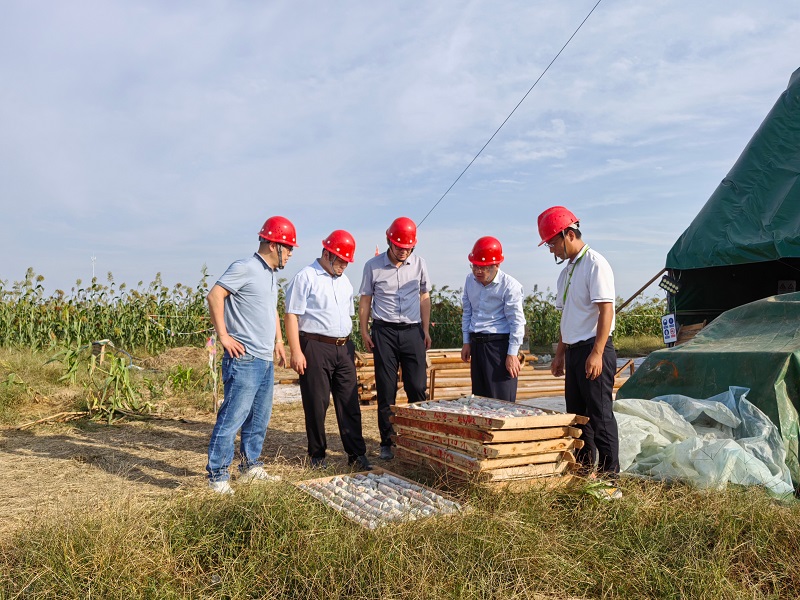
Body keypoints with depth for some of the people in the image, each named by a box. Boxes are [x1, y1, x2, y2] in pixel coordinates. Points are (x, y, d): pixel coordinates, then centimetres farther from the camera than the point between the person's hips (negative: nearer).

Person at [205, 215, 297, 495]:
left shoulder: (271, 273, 16)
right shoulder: (245, 268, -12)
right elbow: (214, 296, -18)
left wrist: (278, 340, 21)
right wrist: (223, 336, -17)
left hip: (266, 360, 10)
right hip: (244, 359, -10)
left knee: (259, 418, 17)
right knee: (233, 417, -6)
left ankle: (251, 467, 30)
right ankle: (217, 476, 2)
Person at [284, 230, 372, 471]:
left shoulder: (344, 281, 17)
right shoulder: (305, 277, -6)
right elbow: (291, 316, -10)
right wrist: (296, 352, -15)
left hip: (343, 348, 6)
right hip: (316, 348, -6)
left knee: (350, 402, 5)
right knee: (316, 404, 3)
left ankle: (356, 453, 11)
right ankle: (317, 455, 16)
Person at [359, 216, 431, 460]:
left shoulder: (419, 264, 6)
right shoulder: (373, 266, 1)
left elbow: (424, 298, 14)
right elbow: (365, 300, 6)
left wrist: (426, 329, 9)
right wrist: (364, 331, 1)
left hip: (412, 330, 1)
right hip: (384, 331, -1)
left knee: (418, 388, -1)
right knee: (386, 391, 3)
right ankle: (387, 443, 13)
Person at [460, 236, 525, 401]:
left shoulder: (509, 285, -12)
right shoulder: (470, 281, 7)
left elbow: (517, 321, -11)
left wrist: (512, 353, -13)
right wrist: (466, 342, 14)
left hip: (500, 343, -6)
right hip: (477, 344, 6)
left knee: (502, 400, -5)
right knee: (479, 398, 12)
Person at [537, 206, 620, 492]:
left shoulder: (595, 264, -11)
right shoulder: (566, 271, 16)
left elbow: (606, 310, -18)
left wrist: (596, 353, -22)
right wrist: (559, 354, 20)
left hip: (593, 350, -9)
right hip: (573, 351, 9)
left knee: (600, 415, -6)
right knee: (576, 414, 14)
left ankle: (610, 480, 0)